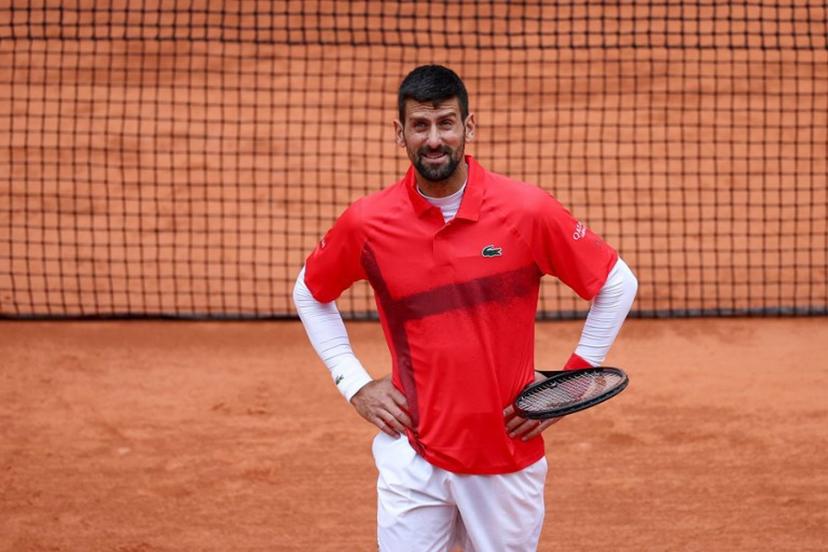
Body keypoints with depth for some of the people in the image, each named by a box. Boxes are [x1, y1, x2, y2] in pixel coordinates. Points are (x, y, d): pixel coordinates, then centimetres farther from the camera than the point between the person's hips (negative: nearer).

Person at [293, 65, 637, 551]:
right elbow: (310, 294, 15)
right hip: (413, 460, 0)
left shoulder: (528, 210, -9)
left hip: (511, 457, 0)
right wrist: (354, 384, 6)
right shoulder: (367, 223, -4)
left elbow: (618, 284, 2)